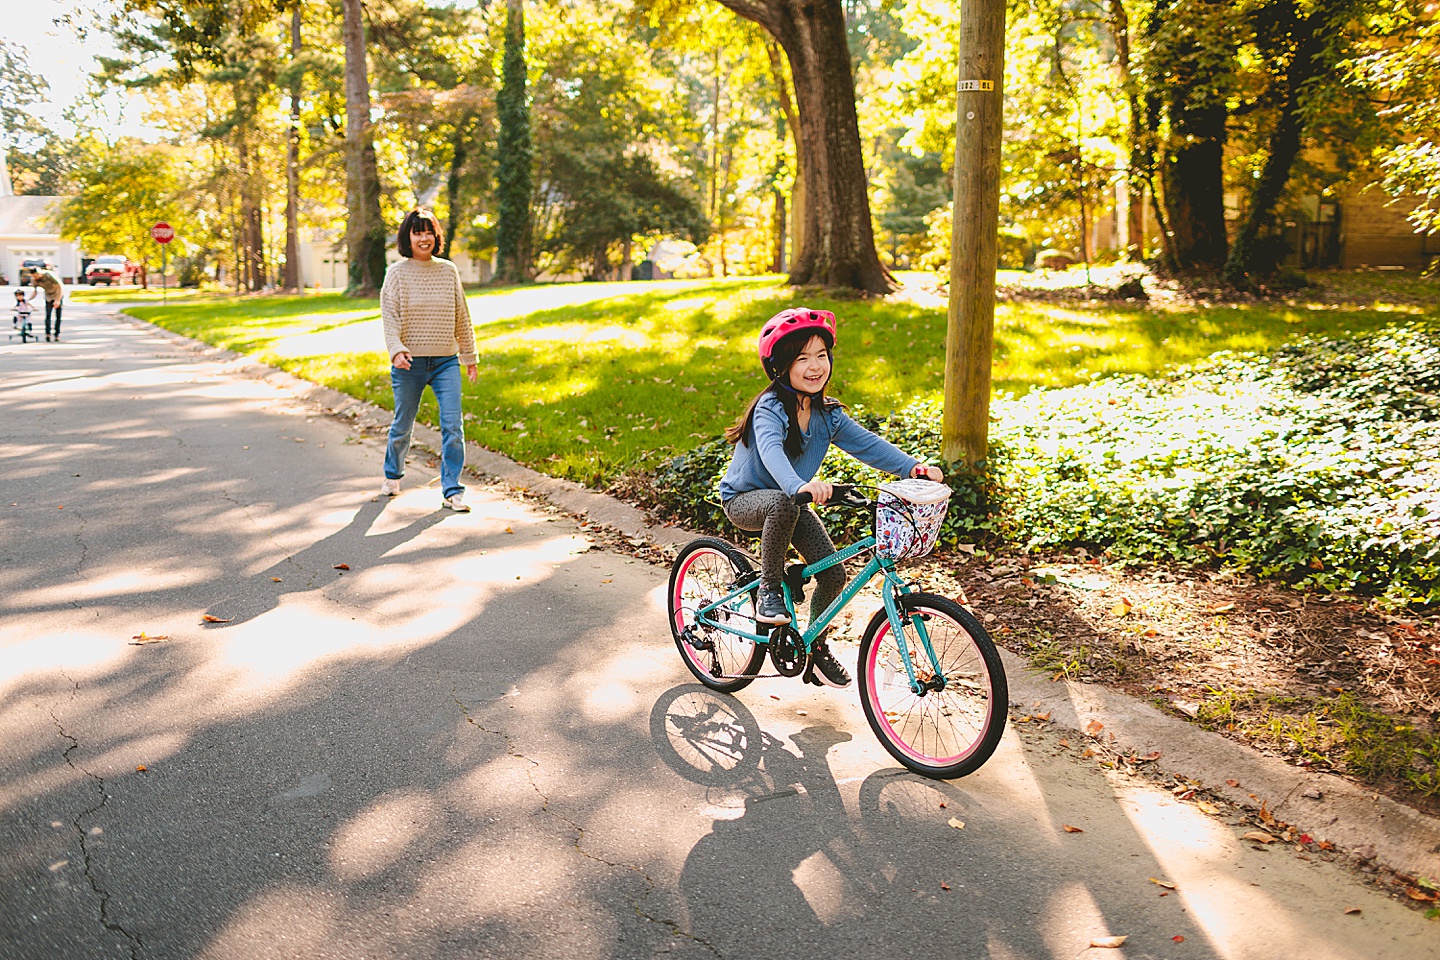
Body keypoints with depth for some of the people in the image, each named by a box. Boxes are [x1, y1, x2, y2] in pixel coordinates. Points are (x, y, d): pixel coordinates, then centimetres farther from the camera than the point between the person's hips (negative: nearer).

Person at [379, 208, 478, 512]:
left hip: (446, 361, 2)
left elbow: (461, 317, 12)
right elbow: (389, 317, -7)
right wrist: (396, 350, -23)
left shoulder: (448, 271, 6)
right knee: (402, 426, 12)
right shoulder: (397, 274, -2)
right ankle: (392, 475, 38)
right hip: (409, 362, -1)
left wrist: (469, 355, 15)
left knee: (453, 425, -10)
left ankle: (452, 492, -3)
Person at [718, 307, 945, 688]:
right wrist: (801, 485, -66)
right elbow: (771, 450, -45)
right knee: (783, 505, -41)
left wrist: (912, 467, -28)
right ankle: (768, 589, -20)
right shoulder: (770, 408, -26)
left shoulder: (828, 414, -5)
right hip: (744, 499, -6)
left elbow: (866, 443, -10)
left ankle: (817, 650, 17)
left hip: (788, 500, 6)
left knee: (833, 575, -6)